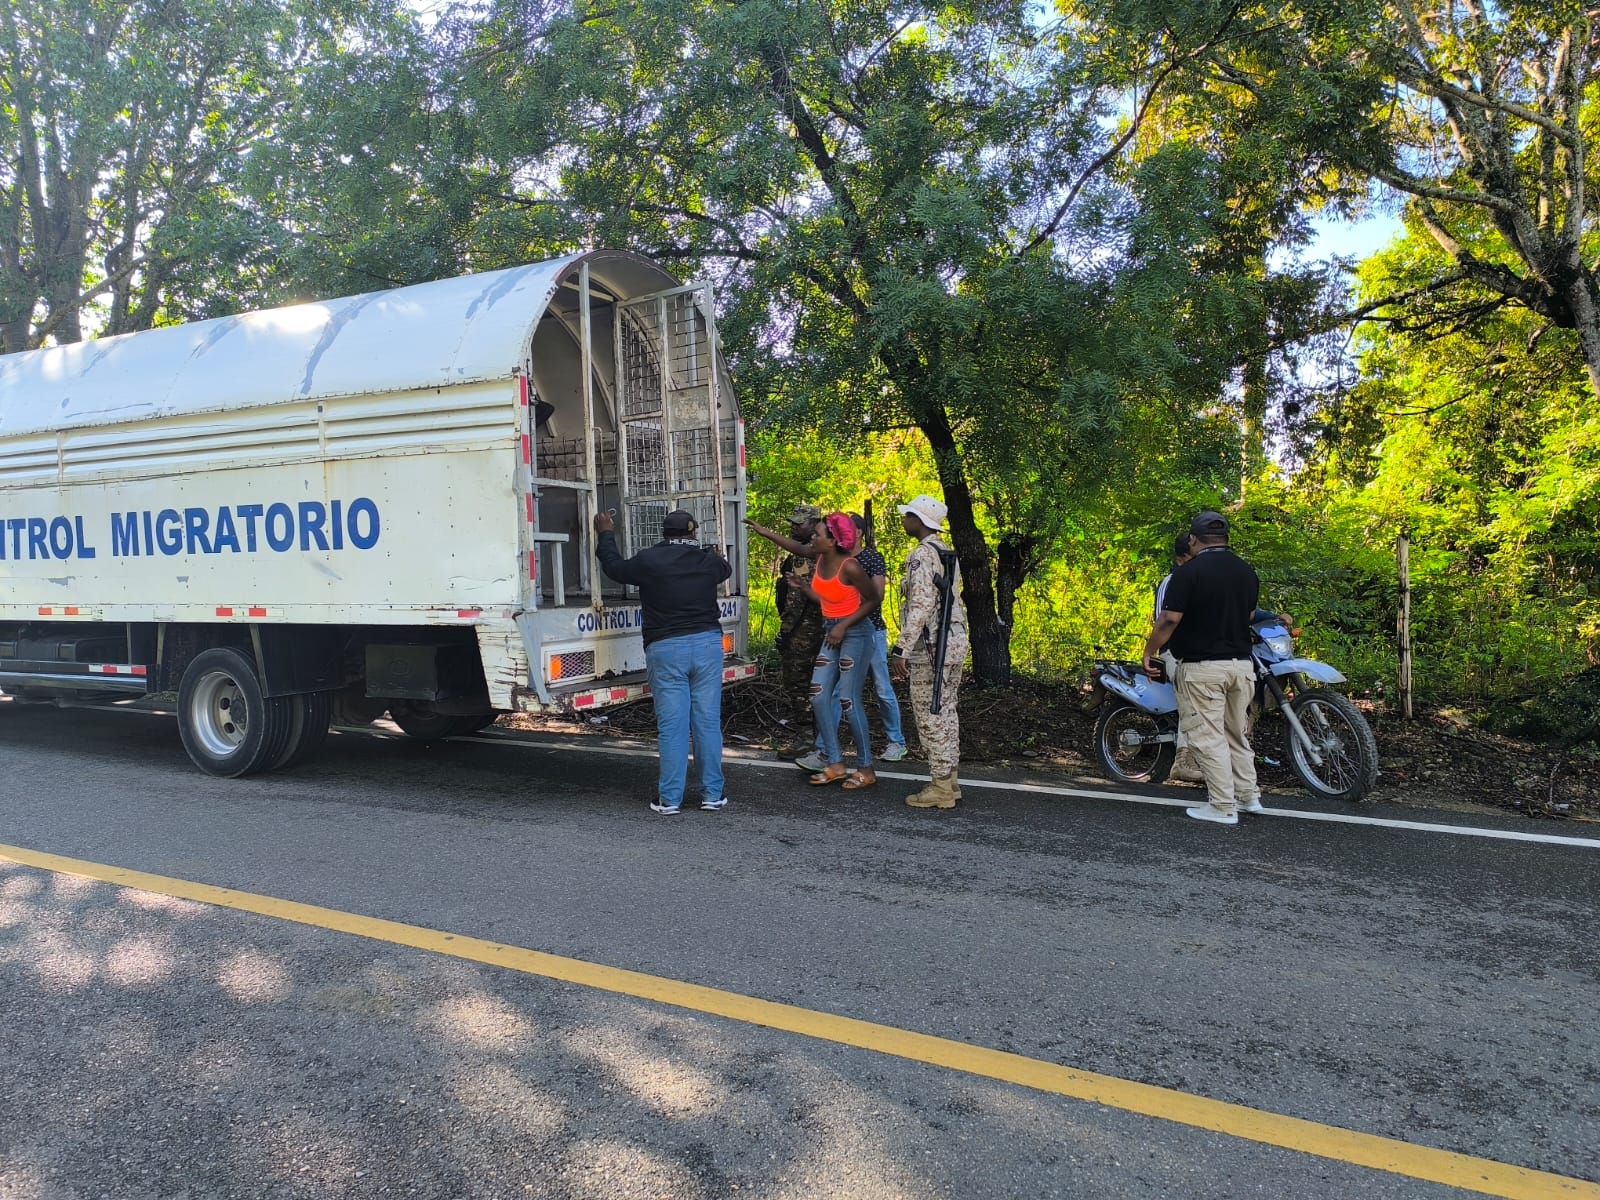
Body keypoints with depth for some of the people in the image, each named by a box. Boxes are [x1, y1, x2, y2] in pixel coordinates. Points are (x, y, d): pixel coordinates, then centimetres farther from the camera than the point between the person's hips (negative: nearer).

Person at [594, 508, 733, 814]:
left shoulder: (649, 560, -4)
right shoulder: (709, 560, 3)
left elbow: (615, 567, 14)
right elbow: (726, 568, 28)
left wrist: (606, 535, 31)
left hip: (665, 649, -2)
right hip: (707, 643, 2)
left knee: (671, 726, 2)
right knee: (708, 722, 6)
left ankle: (669, 798, 7)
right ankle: (712, 794, 12)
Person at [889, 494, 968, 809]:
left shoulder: (922, 556, -15)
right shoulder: (948, 554, 14)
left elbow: (920, 606, -23)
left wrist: (901, 650, -23)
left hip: (930, 645, -10)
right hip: (955, 641, 10)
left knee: (930, 716, -3)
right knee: (946, 712, 14)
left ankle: (940, 788, 2)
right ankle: (950, 780, 21)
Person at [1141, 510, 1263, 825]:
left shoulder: (1188, 572, -13)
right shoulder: (1247, 572, 8)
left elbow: (1169, 620, -17)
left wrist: (1148, 653, -6)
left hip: (1202, 667, -7)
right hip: (1241, 663, 7)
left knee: (1209, 738, -1)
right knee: (1237, 735, 19)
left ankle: (1224, 808, 1)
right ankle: (1248, 796, 25)